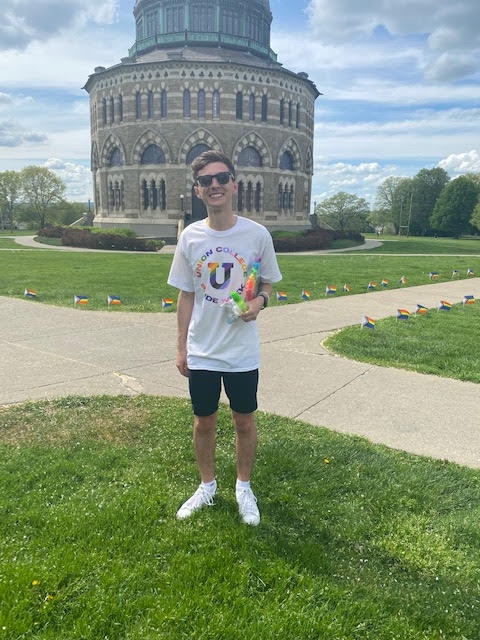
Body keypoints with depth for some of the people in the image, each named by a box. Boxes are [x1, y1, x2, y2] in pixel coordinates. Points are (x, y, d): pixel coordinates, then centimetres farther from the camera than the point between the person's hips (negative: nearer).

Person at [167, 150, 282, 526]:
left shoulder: (257, 234, -8)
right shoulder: (190, 237, -3)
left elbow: (269, 281, 6)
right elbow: (186, 295, 4)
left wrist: (260, 301, -17)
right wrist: (181, 347, 4)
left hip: (242, 352, -1)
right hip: (201, 352, 2)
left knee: (244, 421, 13)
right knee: (204, 421, 15)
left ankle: (244, 488, 35)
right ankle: (207, 486, 38)